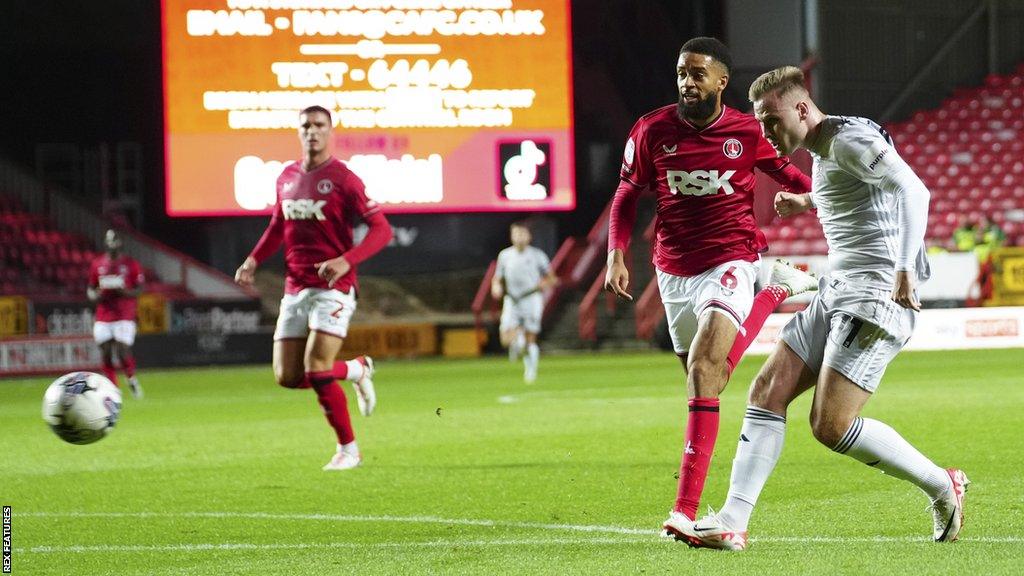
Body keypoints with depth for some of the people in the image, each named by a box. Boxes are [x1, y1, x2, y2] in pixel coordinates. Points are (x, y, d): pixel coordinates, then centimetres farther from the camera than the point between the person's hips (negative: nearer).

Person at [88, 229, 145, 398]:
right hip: (103, 318, 3)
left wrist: (125, 292, -18)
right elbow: (90, 289, 16)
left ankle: (131, 378, 17)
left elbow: (139, 289, 1)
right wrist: (94, 295, -8)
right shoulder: (97, 264, 8)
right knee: (106, 355, 1)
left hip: (124, 316, -3)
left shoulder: (131, 264, -1)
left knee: (123, 353, -12)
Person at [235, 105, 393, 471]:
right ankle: (357, 369, 26)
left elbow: (381, 229, -11)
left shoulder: (343, 179, -8)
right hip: (295, 288, 6)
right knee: (287, 376, 1)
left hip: (333, 287, -6)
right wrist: (254, 260, 10)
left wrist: (346, 261, -25)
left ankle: (348, 449, 1)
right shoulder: (287, 178, 10)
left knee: (316, 371, -17)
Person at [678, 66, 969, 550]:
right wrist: (809, 203, 40)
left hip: (876, 295, -10)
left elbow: (912, 190, -26)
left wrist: (905, 268, -35)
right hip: (837, 292, 10)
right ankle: (732, 522, -1)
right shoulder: (821, 152, 17)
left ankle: (943, 488, 2)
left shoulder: (850, 140, -13)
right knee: (768, 390, 1)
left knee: (830, 425, -14)